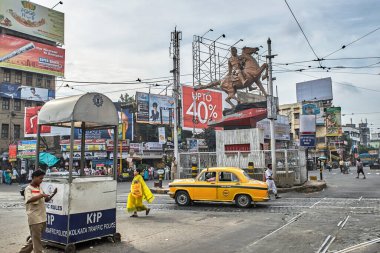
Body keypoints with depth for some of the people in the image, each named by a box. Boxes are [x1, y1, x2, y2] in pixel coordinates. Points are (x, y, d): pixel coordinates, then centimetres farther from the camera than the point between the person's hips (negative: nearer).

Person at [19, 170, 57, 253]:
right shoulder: (28, 188, -10)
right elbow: (29, 200, -29)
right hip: (34, 218, -7)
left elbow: (46, 200, 17)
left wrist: (53, 194, 1)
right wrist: (41, 195, -26)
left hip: (42, 218, 7)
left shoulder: (40, 188, 12)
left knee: (35, 238, 19)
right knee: (36, 239, 1)